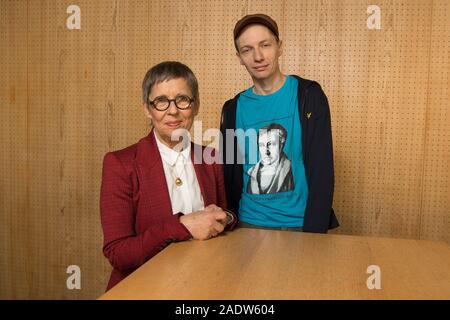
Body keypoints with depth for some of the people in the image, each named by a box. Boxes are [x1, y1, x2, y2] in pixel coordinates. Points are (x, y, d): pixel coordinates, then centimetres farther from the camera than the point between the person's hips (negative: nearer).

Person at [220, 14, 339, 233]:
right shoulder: (233, 108, 1)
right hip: (249, 223, 3)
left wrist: (314, 229, -16)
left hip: (300, 223, -2)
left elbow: (321, 170, -11)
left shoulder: (308, 95, -7)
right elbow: (229, 177, 7)